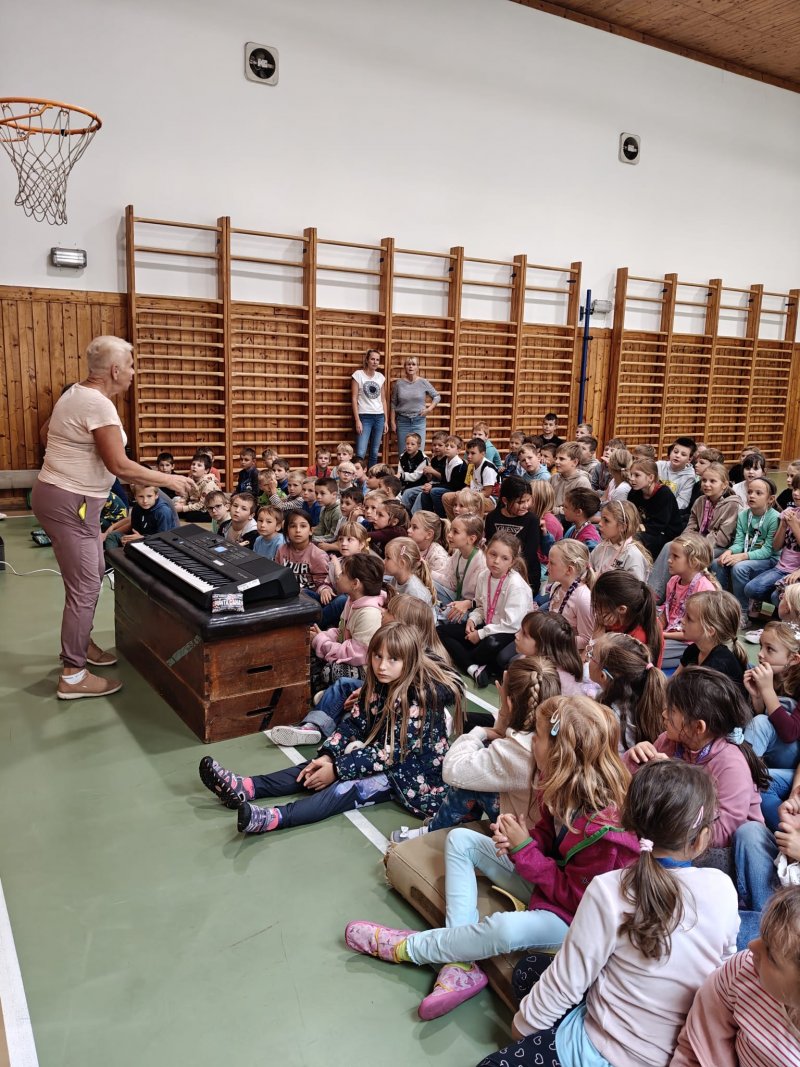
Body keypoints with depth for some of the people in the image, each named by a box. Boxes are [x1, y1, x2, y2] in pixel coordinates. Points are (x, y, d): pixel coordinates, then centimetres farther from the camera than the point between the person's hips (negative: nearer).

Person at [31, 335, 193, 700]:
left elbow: (51, 434, 23)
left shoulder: (78, 393, 10)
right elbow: (119, 466, -23)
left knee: (93, 572, 20)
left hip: (69, 498, 11)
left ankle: (79, 643, 36)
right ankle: (73, 676, 3)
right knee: (84, 586, -6)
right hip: (69, 504, -11)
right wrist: (168, 480, -13)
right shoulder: (98, 404, -21)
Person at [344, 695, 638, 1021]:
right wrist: (517, 840, -16)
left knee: (506, 928, -39)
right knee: (460, 839, 2)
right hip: (546, 880, 9)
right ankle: (460, 964, -9)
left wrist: (524, 848, -24)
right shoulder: (562, 787, -9)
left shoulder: (603, 827, -33)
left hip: (570, 915, -9)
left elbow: (576, 897, -25)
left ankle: (404, 947, -12)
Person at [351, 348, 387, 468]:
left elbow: (383, 399, 14)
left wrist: (385, 420, 9)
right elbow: (354, 398, -6)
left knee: (374, 452, 8)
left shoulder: (381, 377, 9)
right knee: (361, 453, -11)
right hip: (364, 417, -4)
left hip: (379, 417, 4)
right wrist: (357, 420, -12)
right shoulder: (358, 374, -3)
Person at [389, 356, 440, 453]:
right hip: (402, 421, 1)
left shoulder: (423, 382, -1)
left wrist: (429, 409, -5)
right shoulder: (399, 383, 1)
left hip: (419, 421, -1)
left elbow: (437, 397, 9)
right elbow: (393, 404, 5)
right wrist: (393, 422, 2)